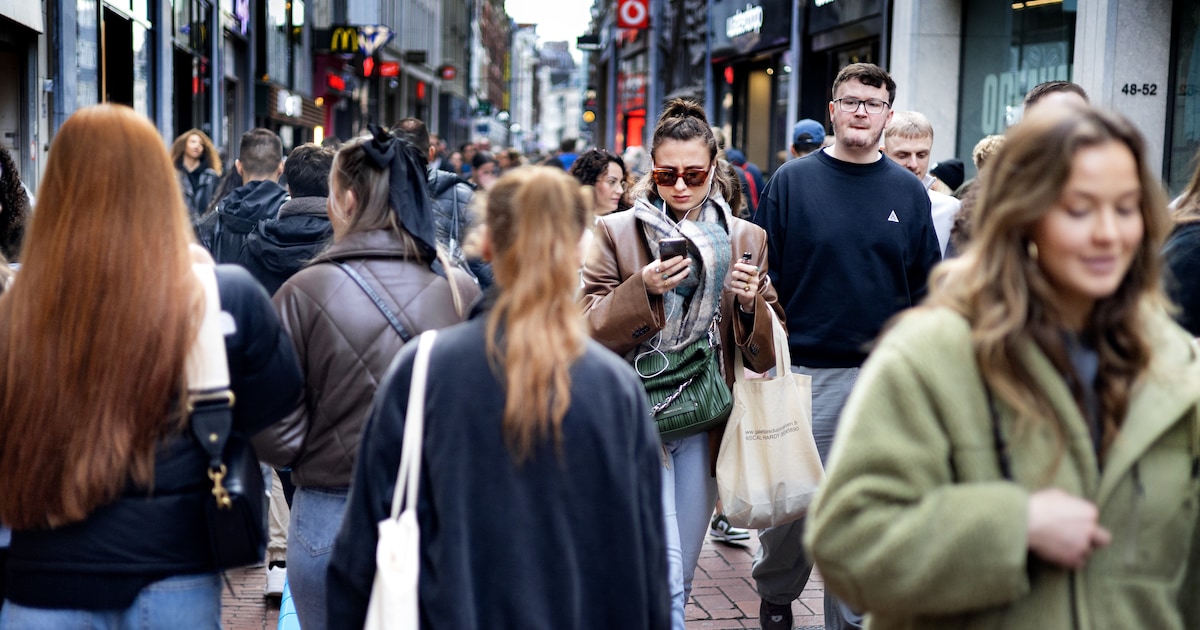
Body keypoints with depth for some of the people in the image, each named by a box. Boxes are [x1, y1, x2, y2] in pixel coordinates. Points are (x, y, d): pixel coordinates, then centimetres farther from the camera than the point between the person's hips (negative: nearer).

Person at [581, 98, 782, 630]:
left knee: (678, 579, 12)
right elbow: (589, 327, -5)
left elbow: (765, 353, 8)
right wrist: (643, 289, -21)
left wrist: (750, 303, -13)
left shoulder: (746, 239, 8)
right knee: (663, 581, -10)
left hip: (706, 424, 4)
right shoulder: (616, 232, 0)